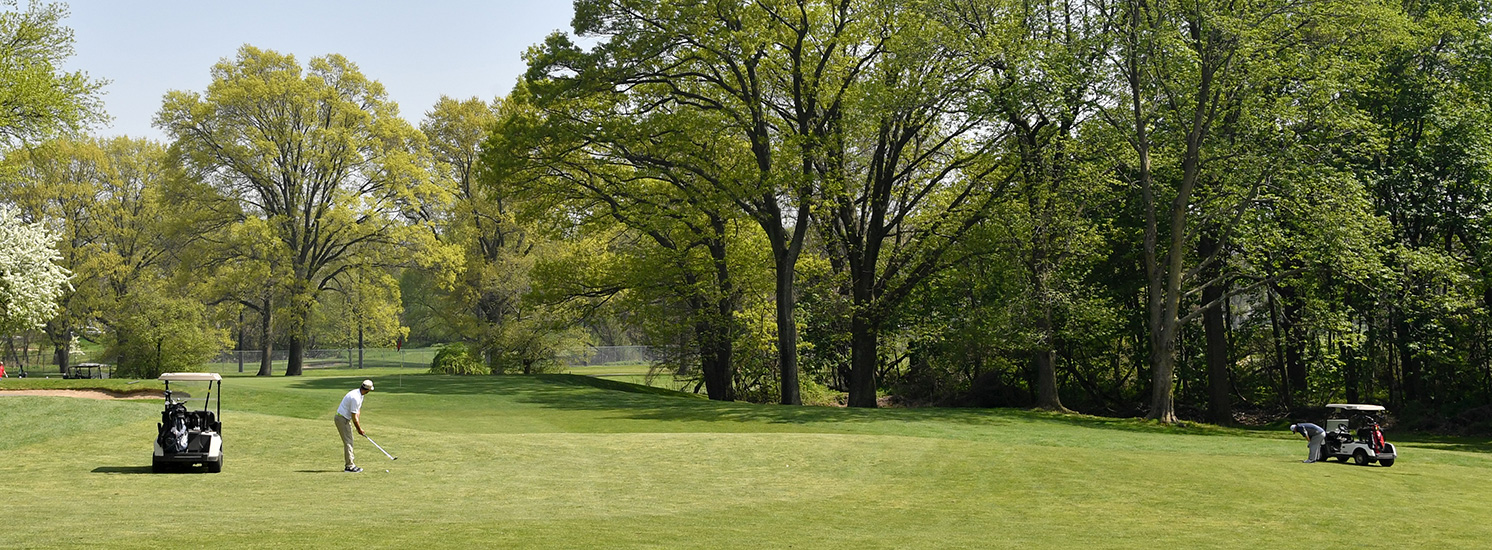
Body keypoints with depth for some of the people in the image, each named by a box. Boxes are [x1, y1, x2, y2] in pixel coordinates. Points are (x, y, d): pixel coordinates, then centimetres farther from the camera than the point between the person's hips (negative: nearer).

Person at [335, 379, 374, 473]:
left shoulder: (360, 395, 5)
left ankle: (350, 464, 18)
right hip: (342, 419, -10)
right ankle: (349, 466, -6)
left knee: (349, 442, 13)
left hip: (346, 419, 10)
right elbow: (354, 417, -21)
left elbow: (357, 412, 10)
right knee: (348, 442, -8)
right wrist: (359, 429, -11)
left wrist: (359, 427, 6)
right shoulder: (355, 398, -26)